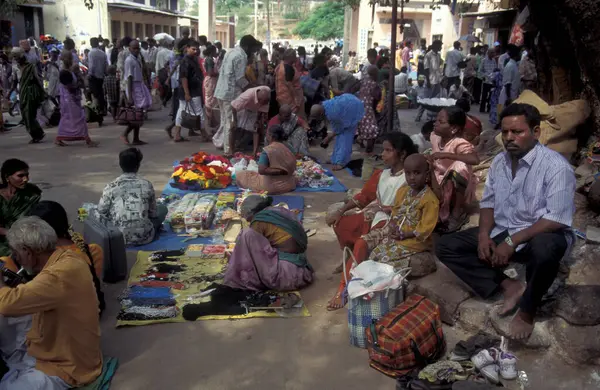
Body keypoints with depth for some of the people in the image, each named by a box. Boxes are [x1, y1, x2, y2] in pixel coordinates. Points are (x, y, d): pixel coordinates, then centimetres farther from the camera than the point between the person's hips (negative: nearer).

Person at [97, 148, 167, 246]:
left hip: (119, 237, 1)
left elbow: (101, 213, 0)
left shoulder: (111, 187, -6)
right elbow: (153, 213, 6)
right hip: (144, 237, -1)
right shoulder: (146, 185, -5)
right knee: (162, 208, 23)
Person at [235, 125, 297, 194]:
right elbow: (293, 168, 7)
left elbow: (261, 170, -25)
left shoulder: (267, 150, -18)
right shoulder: (287, 148, -1)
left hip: (273, 186, -7)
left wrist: (278, 171, -20)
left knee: (240, 175, 2)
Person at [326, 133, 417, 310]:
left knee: (362, 243, -30)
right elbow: (363, 196, 11)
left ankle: (344, 287, -21)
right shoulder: (381, 174, 9)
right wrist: (341, 211, 2)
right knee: (339, 223, -3)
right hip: (374, 214, 9)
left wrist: (382, 207, -17)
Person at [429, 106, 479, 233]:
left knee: (460, 166, -34)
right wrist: (434, 184, -16)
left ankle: (458, 213, -13)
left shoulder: (460, 144, -24)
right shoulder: (435, 137, -5)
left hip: (456, 190, -6)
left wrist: (445, 155, -39)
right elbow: (433, 164, 1)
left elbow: (475, 159, -44)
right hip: (440, 186, 6)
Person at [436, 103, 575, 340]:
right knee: (445, 247, -6)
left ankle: (527, 310, -14)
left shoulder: (556, 166, -18)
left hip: (540, 235, -6)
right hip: (501, 232, 7)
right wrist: (484, 235, -8)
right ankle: (508, 286, -8)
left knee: (544, 249, -43)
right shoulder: (499, 162, 3)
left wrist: (512, 242, -26)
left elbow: (557, 219, -24)